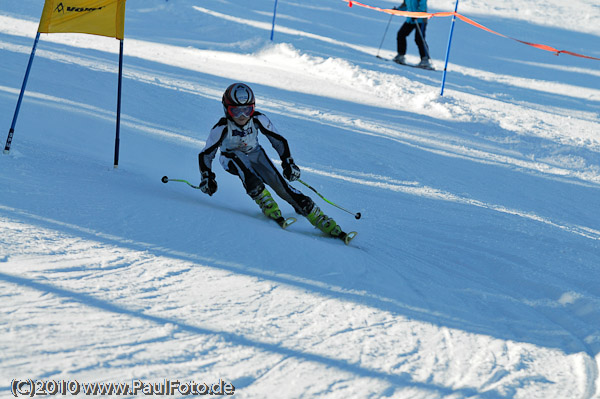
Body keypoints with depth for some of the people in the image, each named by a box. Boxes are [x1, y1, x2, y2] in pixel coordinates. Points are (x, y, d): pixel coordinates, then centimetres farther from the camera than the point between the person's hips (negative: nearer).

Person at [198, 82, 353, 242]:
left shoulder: (258, 119, -23)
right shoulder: (221, 128, -28)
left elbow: (279, 141, -9)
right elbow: (206, 154, -16)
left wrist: (288, 163, -15)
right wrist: (207, 178, -25)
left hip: (255, 154, 1)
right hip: (232, 157, -1)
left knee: (279, 183, -17)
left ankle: (325, 223, -17)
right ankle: (268, 207, -32)